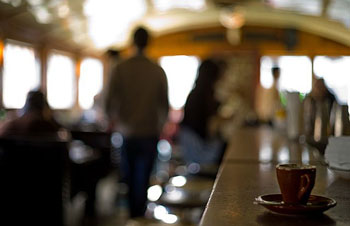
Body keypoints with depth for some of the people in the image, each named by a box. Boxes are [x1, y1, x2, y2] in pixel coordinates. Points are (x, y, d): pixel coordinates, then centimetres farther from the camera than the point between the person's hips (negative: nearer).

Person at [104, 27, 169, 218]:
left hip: (127, 134, 0)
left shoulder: (120, 69, -5)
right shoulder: (158, 71, -2)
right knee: (142, 179, 6)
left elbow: (110, 103, -6)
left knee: (127, 178, 14)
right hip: (150, 134, 0)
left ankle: (126, 217, 20)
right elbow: (164, 106, 4)